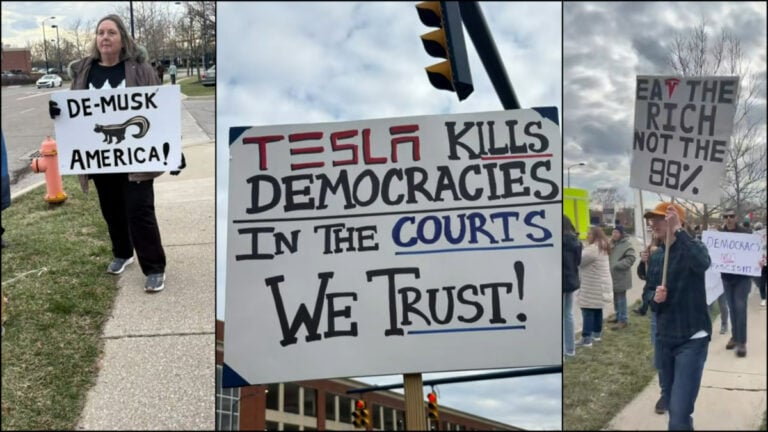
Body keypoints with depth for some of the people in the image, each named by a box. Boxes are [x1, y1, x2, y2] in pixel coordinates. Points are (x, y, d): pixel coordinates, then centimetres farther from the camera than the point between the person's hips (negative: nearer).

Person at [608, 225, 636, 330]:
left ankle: (623, 320, 2)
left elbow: (631, 258, -20)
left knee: (621, 298, -4)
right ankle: (618, 316, 31)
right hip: (612, 276, 8)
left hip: (621, 276, -8)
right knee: (616, 298, 18)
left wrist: (617, 265, -23)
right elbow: (607, 255, 20)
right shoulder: (612, 243, 11)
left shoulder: (626, 244, -13)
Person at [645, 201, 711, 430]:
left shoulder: (692, 248, -11)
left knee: (679, 413, -13)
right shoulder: (655, 257, 7)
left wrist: (678, 231, -35)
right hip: (663, 338, 7)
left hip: (692, 339, -6)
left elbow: (703, 263, -36)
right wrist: (654, 298, -10)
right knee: (670, 401, 21)